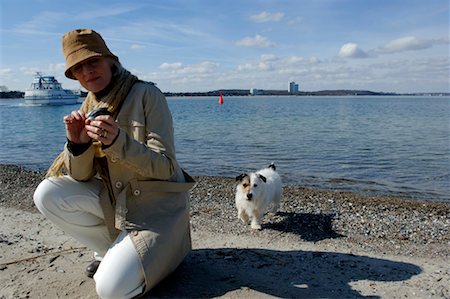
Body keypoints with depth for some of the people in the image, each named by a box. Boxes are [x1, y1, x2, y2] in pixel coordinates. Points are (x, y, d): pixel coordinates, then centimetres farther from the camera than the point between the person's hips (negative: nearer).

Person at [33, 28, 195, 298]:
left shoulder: (147, 95, -16)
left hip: (158, 205, -6)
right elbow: (81, 176, 0)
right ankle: (112, 248, 5)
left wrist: (118, 142, -35)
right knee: (47, 194, -11)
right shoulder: (90, 106, 2)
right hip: (116, 200, 6)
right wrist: (77, 144, -21)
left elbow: (165, 168, -21)